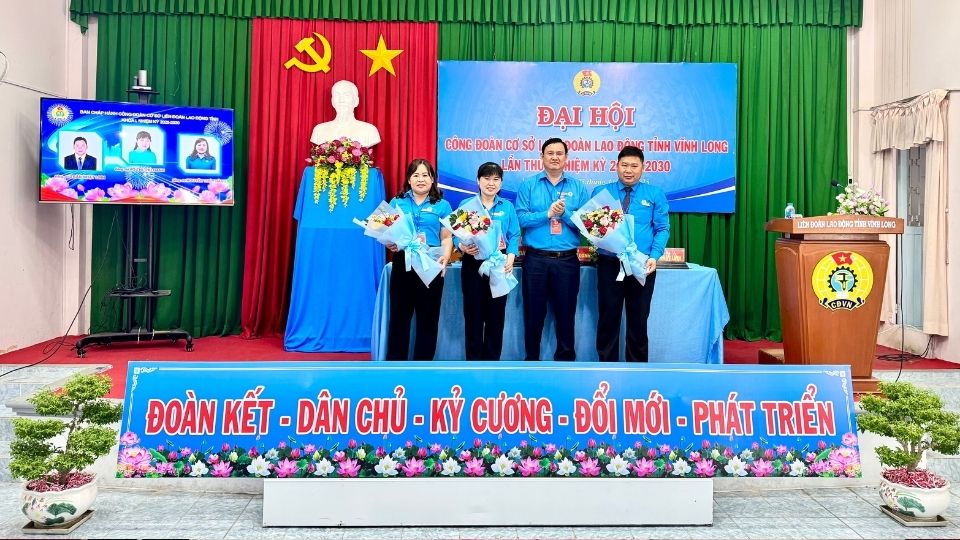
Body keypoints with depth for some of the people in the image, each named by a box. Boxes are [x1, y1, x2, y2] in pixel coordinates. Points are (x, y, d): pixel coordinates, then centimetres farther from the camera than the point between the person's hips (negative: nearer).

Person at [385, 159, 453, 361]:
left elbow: (447, 238, 3)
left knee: (428, 318, 6)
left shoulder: (442, 205, 7)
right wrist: (390, 244, -11)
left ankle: (423, 361, 16)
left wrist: (445, 256, -16)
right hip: (402, 264, 1)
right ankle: (395, 360, 13)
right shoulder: (397, 202, 11)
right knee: (399, 316, 4)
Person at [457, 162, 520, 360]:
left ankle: (492, 361, 18)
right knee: (473, 315, 3)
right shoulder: (466, 204, 3)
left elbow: (514, 236, 2)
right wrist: (463, 247, -22)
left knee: (496, 316, 6)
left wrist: (510, 258, -15)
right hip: (473, 265, -1)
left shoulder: (508, 207, 7)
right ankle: (473, 361, 14)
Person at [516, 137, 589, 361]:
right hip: (535, 259, 0)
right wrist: (548, 213, -15)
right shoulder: (528, 185, 3)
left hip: (567, 260, 1)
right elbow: (521, 219, -6)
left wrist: (564, 213, -17)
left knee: (566, 312, 8)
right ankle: (532, 358, 22)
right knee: (533, 312, 8)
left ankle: (565, 357, 21)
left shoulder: (578, 187, 6)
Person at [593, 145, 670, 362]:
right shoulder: (600, 192, 6)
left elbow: (662, 229, 1)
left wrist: (654, 256, -14)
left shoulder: (655, 194, 4)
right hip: (609, 264, 0)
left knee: (638, 321, 10)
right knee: (608, 319, 6)